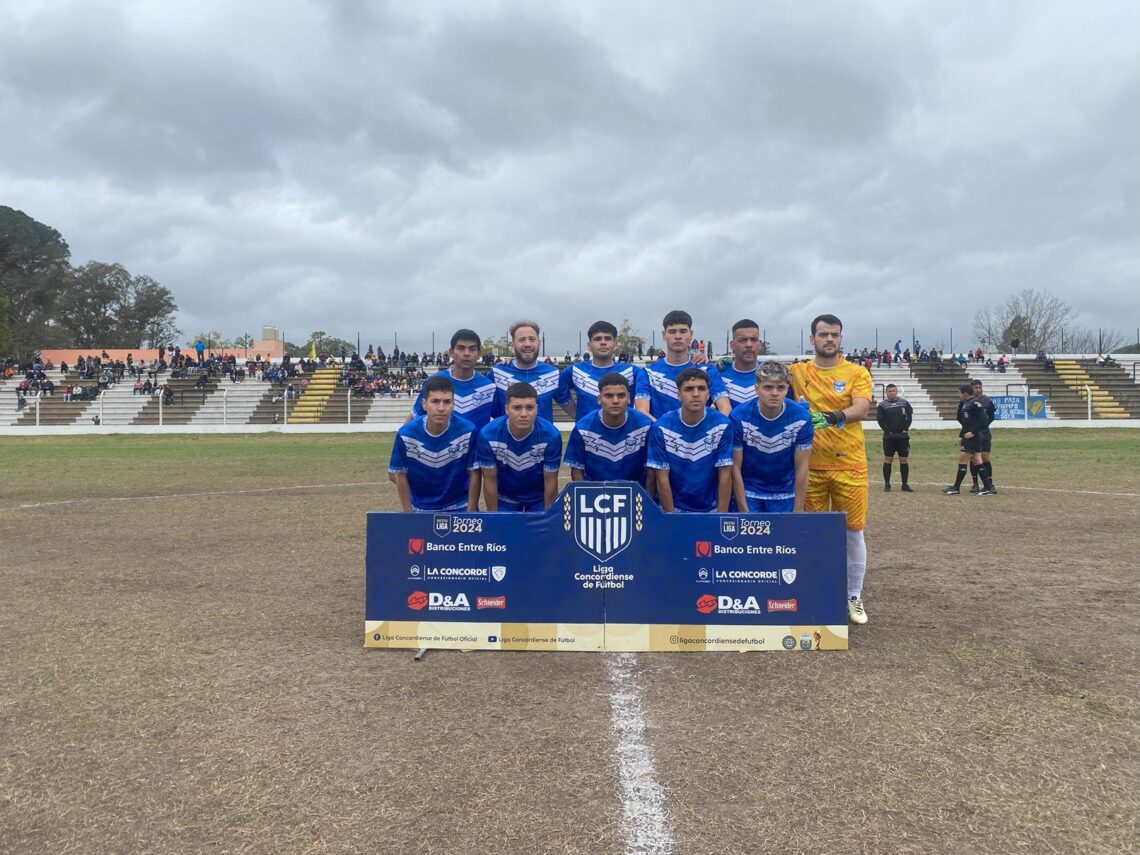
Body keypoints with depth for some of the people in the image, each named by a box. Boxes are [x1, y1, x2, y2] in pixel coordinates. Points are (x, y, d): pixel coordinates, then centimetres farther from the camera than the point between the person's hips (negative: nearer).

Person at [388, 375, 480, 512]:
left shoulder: (468, 431, -19)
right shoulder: (406, 434, -17)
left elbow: (474, 474, -10)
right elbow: (400, 476, -5)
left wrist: (470, 513, -9)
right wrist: (409, 514, -3)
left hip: (460, 507, -1)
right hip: (420, 509, 1)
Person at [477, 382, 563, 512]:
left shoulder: (551, 435, -27)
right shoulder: (488, 434, -25)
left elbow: (550, 481, -15)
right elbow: (490, 480, -14)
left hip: (539, 499, 0)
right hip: (504, 498, 0)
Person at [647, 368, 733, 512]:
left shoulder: (722, 424, -7)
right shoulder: (661, 427, -8)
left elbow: (725, 475, -5)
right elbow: (662, 478, -6)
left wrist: (721, 517, -9)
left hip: (711, 509, 1)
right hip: (673, 507, -1)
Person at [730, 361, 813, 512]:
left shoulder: (801, 417, -14)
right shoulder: (739, 416, -18)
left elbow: (802, 468, -7)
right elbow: (735, 467, -11)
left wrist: (798, 511, -7)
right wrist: (744, 511, -11)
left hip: (785, 495, 1)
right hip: (748, 492, -1)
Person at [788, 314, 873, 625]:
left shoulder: (857, 373, 0)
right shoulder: (797, 372, 7)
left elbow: (861, 409, -15)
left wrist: (835, 417, -34)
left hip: (849, 465, -1)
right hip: (811, 466, 1)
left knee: (853, 532, 5)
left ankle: (854, 597, 21)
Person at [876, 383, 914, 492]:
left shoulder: (904, 402, 7)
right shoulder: (882, 405, 1)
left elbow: (910, 415, 7)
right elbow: (880, 420, -2)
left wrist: (906, 428, -2)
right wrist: (888, 431, -10)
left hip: (903, 436, 2)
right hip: (889, 437, -2)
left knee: (904, 460, 4)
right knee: (888, 460, 0)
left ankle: (905, 484, 11)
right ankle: (887, 484, 7)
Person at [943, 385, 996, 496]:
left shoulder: (975, 403, -13)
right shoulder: (966, 404, 15)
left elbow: (982, 420, -19)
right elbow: (960, 418, 23)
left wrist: (972, 432, -20)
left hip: (973, 437, -9)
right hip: (967, 437, 9)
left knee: (962, 460, -5)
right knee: (977, 462, 9)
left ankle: (956, 488, -1)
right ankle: (988, 488, 11)